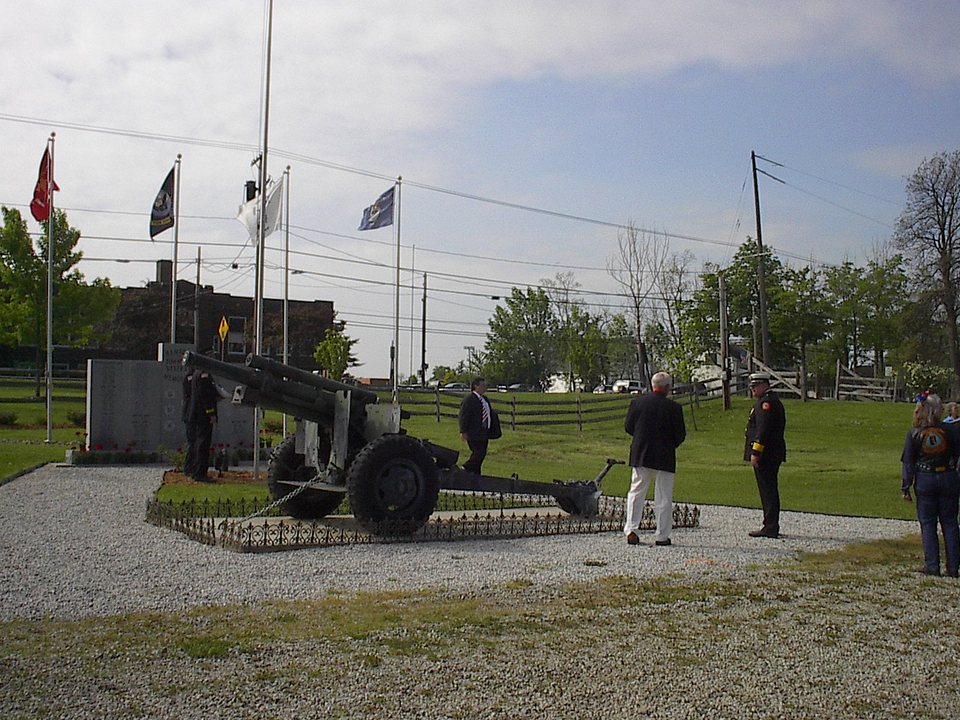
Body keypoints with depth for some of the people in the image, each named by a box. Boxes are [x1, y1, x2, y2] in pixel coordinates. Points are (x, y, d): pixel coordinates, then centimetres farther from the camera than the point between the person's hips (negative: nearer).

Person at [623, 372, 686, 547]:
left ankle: (631, 530, 8)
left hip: (640, 455, 3)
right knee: (663, 497, 6)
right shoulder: (673, 408, -10)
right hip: (665, 458, -3)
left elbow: (628, 427, 4)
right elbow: (680, 434, -7)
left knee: (636, 493, 13)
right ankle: (662, 536, 8)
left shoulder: (637, 402, -2)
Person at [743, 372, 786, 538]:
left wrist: (755, 453, -22)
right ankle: (772, 526, 18)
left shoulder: (766, 402, -14)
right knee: (770, 490, 13)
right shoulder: (774, 400, 20)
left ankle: (770, 528, -7)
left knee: (768, 490, -8)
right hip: (773, 454, 11)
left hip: (765, 455, -11)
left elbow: (763, 430, -22)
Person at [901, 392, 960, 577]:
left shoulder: (914, 434, -5)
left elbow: (908, 463, -2)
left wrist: (905, 488, 3)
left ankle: (932, 566, 6)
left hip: (925, 480, -1)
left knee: (927, 524, 8)